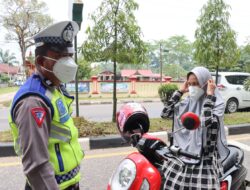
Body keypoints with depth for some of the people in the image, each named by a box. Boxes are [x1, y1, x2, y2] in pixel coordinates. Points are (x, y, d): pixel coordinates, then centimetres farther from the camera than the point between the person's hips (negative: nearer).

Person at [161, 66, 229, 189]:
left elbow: (206, 121, -25)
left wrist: (209, 95, -19)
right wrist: (180, 92, 0)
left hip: (204, 157, -4)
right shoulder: (187, 101, 7)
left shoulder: (217, 103, -7)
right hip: (182, 153, 4)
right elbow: (165, 114, 0)